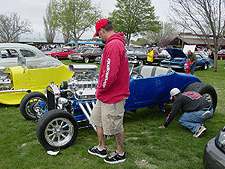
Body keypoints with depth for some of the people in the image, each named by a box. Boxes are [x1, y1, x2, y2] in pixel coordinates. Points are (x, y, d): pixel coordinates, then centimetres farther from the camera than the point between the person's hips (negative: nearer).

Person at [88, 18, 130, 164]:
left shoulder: (113, 45, -23)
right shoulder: (116, 43, 12)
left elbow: (110, 75, -30)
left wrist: (100, 90, -13)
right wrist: (100, 90, 13)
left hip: (113, 97, -10)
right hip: (105, 95, 10)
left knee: (116, 127, 8)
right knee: (98, 121, 21)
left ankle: (120, 154, 29)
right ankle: (101, 149, 38)